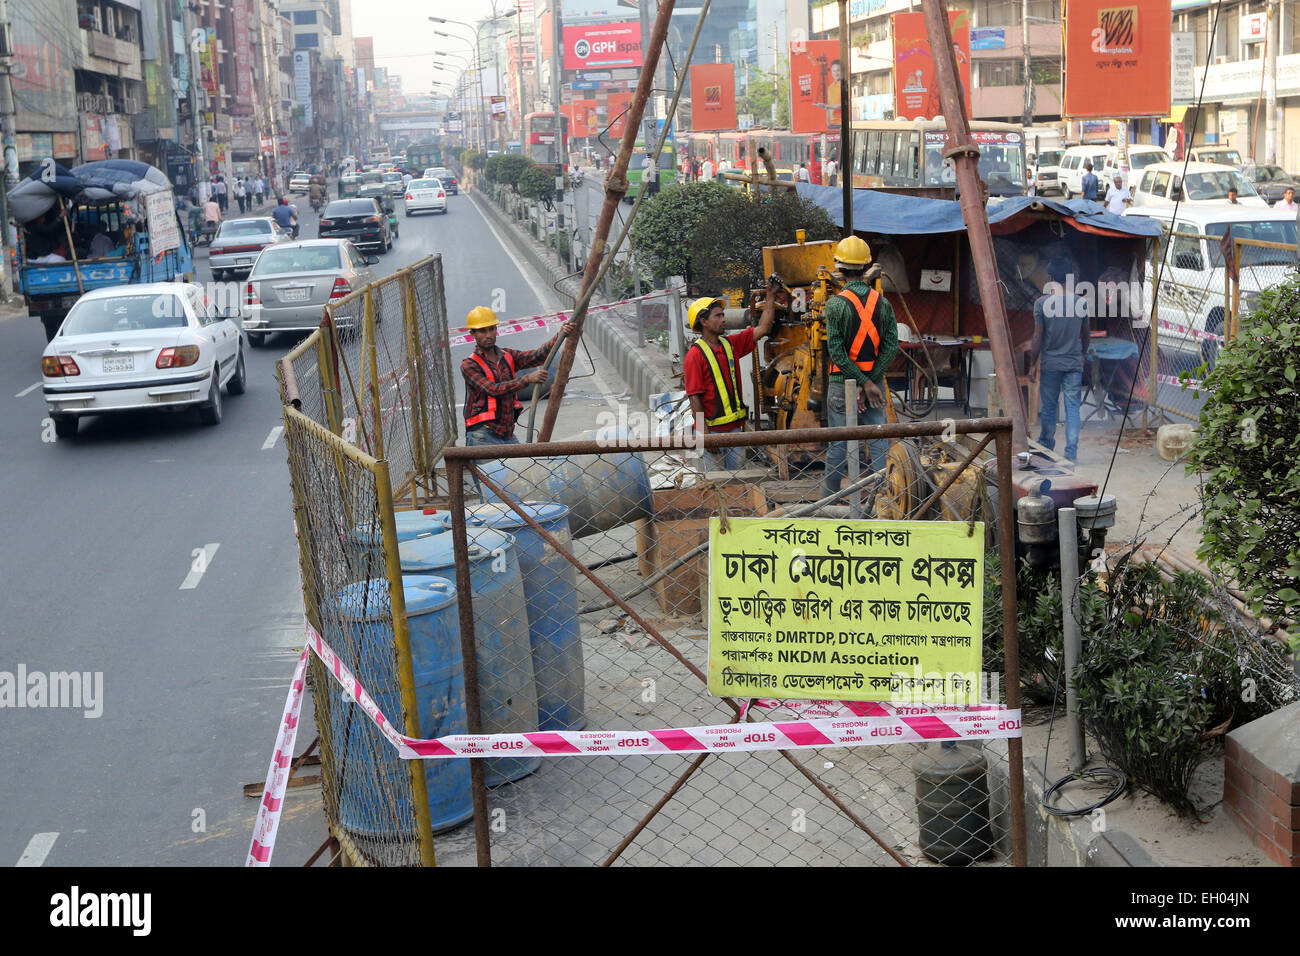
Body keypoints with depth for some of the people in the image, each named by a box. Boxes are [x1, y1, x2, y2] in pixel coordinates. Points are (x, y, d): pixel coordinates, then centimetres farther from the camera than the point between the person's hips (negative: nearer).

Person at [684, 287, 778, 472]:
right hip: (713, 430, -6)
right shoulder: (695, 355, -10)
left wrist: (770, 297, 8)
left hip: (735, 427, 6)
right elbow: (695, 399, -14)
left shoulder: (731, 344, 10)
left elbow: (762, 329, 13)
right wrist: (706, 435, -19)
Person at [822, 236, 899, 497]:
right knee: (878, 440, 6)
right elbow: (891, 346, -5)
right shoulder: (882, 303, 0)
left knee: (838, 443, 5)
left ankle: (829, 497, 14)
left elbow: (836, 352, -16)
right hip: (874, 379, 3)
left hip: (842, 382, -3)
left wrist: (864, 383, -11)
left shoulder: (836, 304, -11)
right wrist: (869, 382, -8)